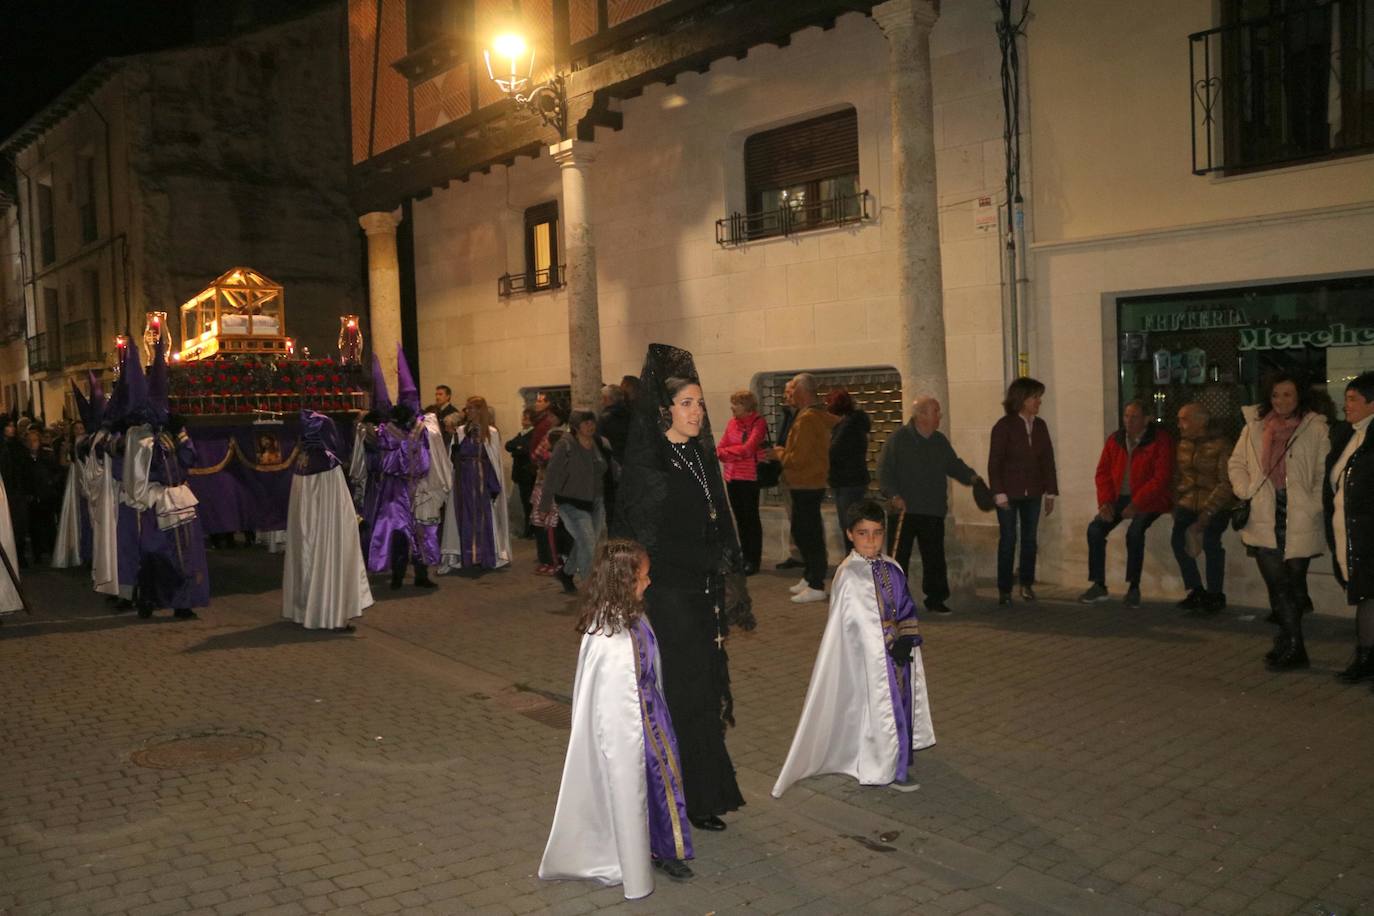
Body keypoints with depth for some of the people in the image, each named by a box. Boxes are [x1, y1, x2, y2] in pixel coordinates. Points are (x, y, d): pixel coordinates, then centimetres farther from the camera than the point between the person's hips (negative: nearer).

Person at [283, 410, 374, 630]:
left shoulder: (299, 461, 2)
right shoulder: (329, 463, -16)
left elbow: (300, 496, 11)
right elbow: (339, 504, -13)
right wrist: (351, 517, 0)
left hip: (303, 517, 7)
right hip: (329, 517, -7)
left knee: (307, 555, 16)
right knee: (330, 557, 0)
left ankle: (304, 610, 25)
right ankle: (334, 614, 3)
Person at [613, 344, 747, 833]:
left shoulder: (700, 458, 10)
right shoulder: (646, 466, -14)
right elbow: (650, 541, -17)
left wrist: (726, 587, 8)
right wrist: (715, 561, -12)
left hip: (702, 597, 7)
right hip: (666, 599, -7)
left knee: (703, 693, 12)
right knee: (678, 697, 0)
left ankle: (702, 797, 24)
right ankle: (681, 804, 13)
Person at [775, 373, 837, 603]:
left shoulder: (806, 419, -19)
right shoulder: (820, 415, 10)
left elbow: (797, 458, -23)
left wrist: (779, 452, -2)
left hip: (806, 486, -10)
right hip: (811, 483, 10)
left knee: (809, 534, -3)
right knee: (801, 531, 18)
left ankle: (816, 586, 3)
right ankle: (810, 576, 28)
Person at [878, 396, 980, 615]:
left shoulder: (940, 441, 13)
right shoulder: (898, 439, -5)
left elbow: (954, 465, 21)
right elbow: (884, 470, -8)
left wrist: (970, 476, 2)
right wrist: (894, 495, -19)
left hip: (934, 512, 5)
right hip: (905, 510, -5)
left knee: (935, 558, 8)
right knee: (899, 556, -3)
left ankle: (935, 599, 19)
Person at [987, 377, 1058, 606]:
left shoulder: (1040, 426, 5)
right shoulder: (1004, 426, -9)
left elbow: (1047, 460, 8)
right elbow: (994, 463, -9)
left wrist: (1050, 492, 6)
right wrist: (999, 493, -14)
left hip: (1032, 492, 4)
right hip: (1009, 492, -4)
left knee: (1030, 538, 9)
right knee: (1008, 539, -1)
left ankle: (1027, 583, 21)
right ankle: (1004, 589, 7)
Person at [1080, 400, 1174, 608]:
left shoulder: (1160, 441, -9)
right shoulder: (1115, 440, 8)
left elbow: (1161, 478, -16)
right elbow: (1103, 472, 9)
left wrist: (1136, 504, -23)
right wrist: (1105, 502, -6)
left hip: (1147, 500, -5)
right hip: (1119, 498, 5)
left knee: (1135, 531, -30)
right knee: (1095, 529, -14)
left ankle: (1134, 588, -15)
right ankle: (1099, 586, -3)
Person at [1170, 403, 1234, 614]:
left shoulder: (1221, 444, -7)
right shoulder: (1183, 444, 10)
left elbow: (1226, 483, -11)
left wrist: (1207, 513, -19)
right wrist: (1175, 504, 3)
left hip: (1215, 505, -5)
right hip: (1188, 503, 5)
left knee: (1210, 541, -26)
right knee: (1178, 539, -19)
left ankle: (1215, 596, -7)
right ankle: (1196, 591, -3)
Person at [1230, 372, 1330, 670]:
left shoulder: (1315, 428, 0)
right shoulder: (1254, 426, 10)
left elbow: (1324, 472, -3)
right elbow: (1236, 463, 15)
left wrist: (1313, 506, -12)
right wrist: (1246, 493, 1)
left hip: (1300, 519, -3)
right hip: (1264, 517, 3)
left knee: (1293, 580, 3)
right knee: (1276, 582, 3)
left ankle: (1289, 646, 15)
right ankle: (1293, 647, 13)